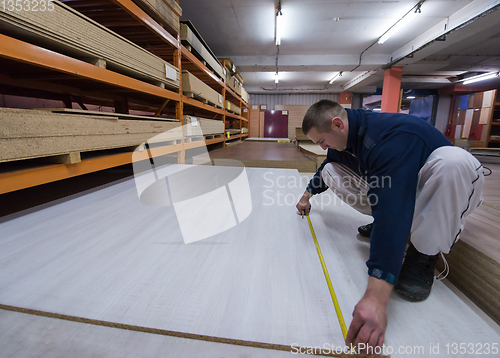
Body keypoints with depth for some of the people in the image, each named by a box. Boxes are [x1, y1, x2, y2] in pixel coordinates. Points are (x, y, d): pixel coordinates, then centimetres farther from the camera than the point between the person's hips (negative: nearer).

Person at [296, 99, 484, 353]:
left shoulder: (390, 137, -36)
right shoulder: (346, 134, -8)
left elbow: (392, 210, -48)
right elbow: (325, 166, 14)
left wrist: (376, 298, -52)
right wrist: (308, 194, 20)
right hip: (391, 189, 7)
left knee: (453, 160, -40)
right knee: (331, 172, -7)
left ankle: (424, 253, -19)